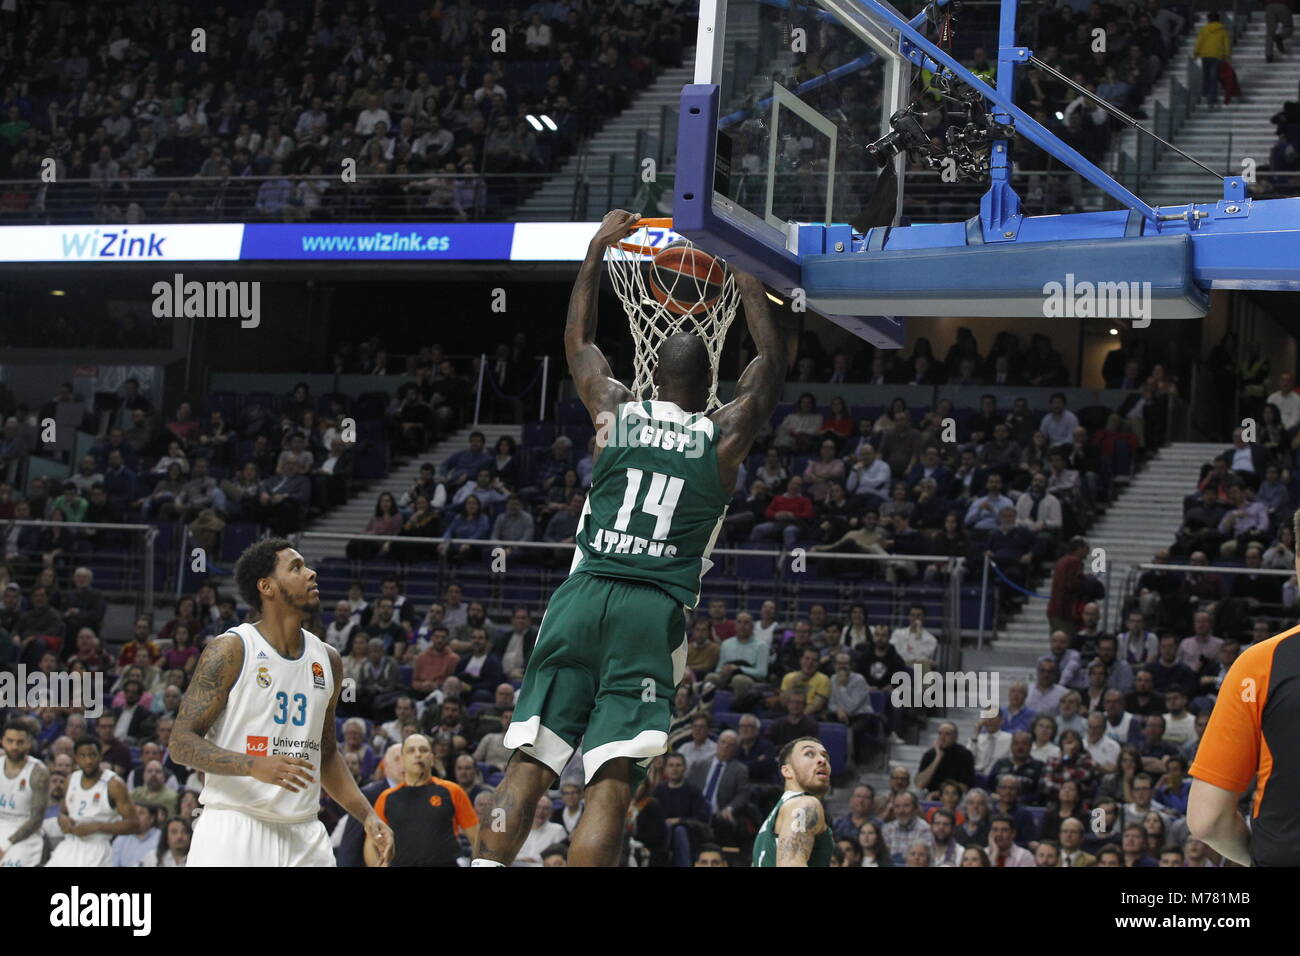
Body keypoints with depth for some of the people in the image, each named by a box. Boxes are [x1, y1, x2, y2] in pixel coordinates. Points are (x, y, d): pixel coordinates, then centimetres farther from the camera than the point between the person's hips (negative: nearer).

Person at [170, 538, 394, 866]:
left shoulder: (328, 660, 13)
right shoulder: (230, 651, -6)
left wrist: (368, 815, 11)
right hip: (234, 829, -5)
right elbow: (182, 743, -9)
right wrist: (254, 766, -24)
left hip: (303, 835, 6)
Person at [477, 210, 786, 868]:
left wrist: (599, 247, 37)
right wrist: (747, 275, 30)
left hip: (582, 596, 2)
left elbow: (578, 339, 30)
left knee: (529, 765, 0)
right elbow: (772, 360, 22)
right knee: (612, 783, -8)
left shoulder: (614, 413, 12)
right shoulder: (726, 435, 7)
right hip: (654, 613, -2)